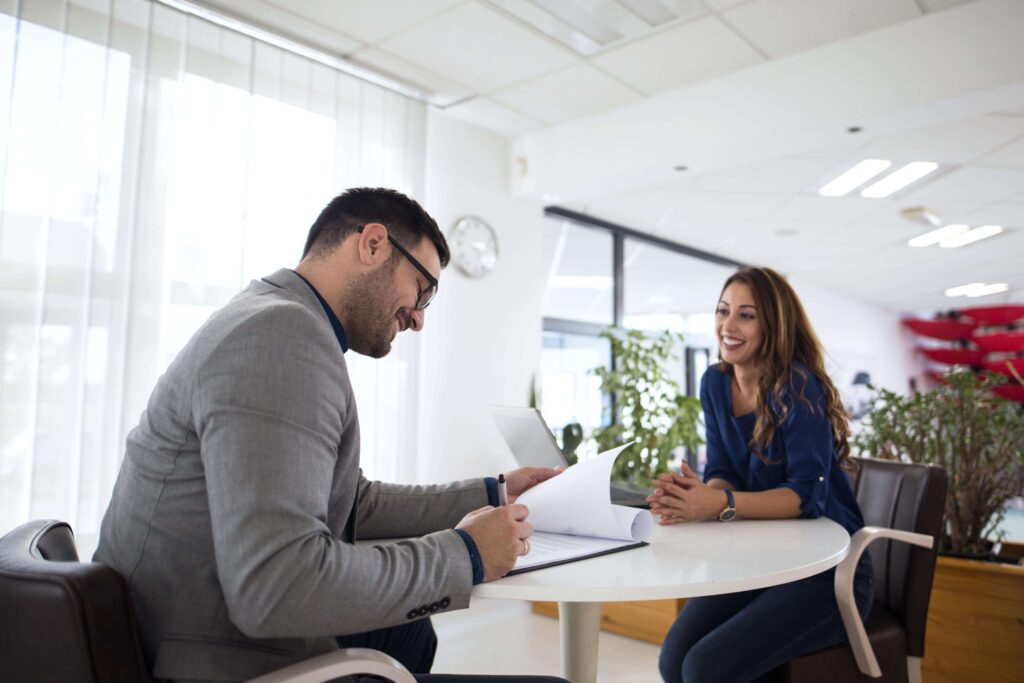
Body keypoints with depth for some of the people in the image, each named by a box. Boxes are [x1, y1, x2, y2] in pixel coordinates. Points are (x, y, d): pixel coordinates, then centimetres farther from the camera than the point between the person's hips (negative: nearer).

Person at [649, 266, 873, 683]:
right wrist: (698, 496, -23)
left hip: (828, 570, -5)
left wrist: (722, 504, -38)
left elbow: (808, 494, -24)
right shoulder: (715, 383, 1)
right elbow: (722, 476, 0)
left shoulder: (798, 386, -19)